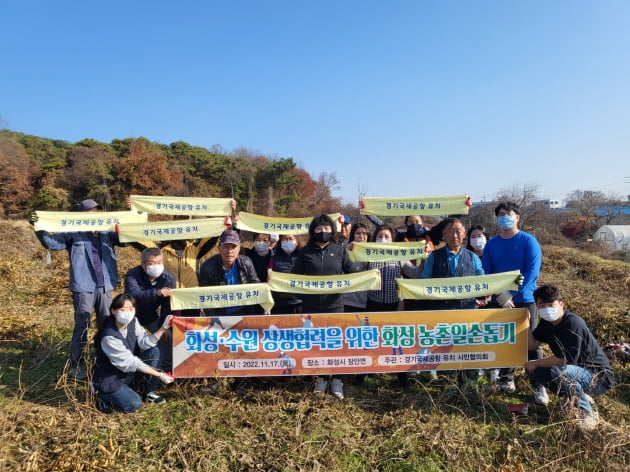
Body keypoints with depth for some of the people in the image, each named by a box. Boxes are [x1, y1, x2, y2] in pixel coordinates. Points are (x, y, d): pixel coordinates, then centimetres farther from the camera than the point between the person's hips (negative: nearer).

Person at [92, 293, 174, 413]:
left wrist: (163, 327, -25)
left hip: (127, 372, 8)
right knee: (134, 404, -22)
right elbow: (130, 362, -26)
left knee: (153, 351, -8)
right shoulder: (109, 336, -30)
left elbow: (145, 343, -14)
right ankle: (102, 397, 5)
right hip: (108, 379, -7)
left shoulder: (132, 321, -8)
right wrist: (159, 375, -23)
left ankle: (148, 391, 5)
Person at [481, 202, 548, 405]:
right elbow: (486, 273, 2)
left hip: (524, 299, -3)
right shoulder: (491, 244, 5)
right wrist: (499, 294, -14)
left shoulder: (528, 241, -4)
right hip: (499, 301, 3)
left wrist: (512, 294, -20)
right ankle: (506, 379, 25)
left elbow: (532, 271, -13)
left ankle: (539, 385, 8)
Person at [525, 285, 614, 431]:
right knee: (536, 372, -9)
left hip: (600, 378, -8)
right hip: (577, 371, 8)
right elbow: (532, 345, 1)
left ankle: (587, 413, -10)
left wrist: (535, 363, -16)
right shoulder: (547, 322, -1)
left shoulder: (573, 323, -26)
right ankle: (581, 397, 10)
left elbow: (564, 359, -28)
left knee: (558, 370, -34)